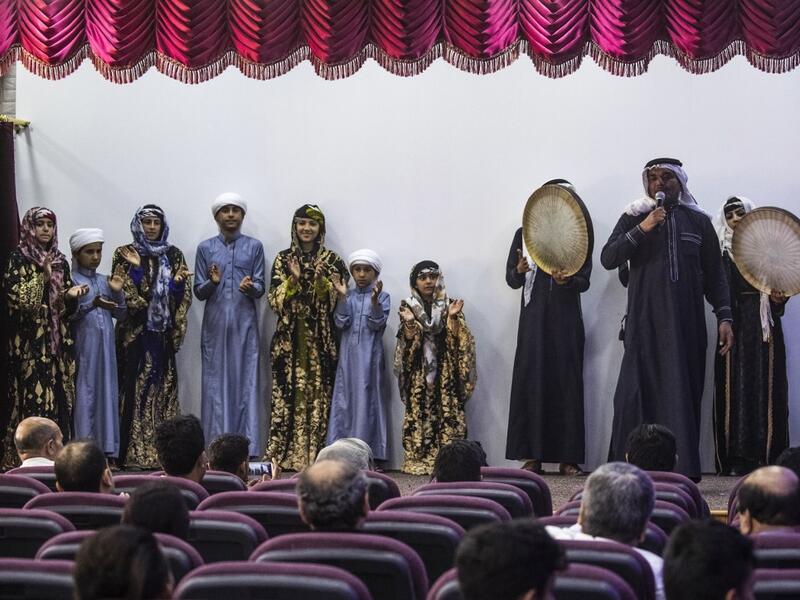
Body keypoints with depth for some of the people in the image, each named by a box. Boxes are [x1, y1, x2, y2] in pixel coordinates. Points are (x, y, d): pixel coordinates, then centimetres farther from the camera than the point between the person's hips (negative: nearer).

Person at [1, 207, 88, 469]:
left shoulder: (59, 260, 14)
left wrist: (71, 294, -4)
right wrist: (43, 277, -20)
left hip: (56, 340, 6)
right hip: (29, 341, -6)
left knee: (58, 396, 3)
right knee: (33, 397, -10)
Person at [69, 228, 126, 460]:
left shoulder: (105, 280, 14)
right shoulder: (71, 280, -2)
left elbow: (120, 315, 12)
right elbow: (66, 314, -11)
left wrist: (118, 292, -4)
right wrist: (92, 304, -24)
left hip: (105, 347, 6)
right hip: (83, 347, -5)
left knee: (107, 393, 5)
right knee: (84, 395, -7)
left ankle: (106, 449, 9)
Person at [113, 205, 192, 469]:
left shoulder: (174, 255, 11)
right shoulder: (124, 255, 4)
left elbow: (184, 295, 7)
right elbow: (123, 293, -6)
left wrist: (178, 282, -13)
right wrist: (135, 268, -17)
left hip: (163, 331, 3)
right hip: (134, 332, -3)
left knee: (163, 386, 1)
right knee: (134, 386, -6)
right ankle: (131, 451, -4)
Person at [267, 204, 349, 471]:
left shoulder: (332, 260, 5)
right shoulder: (283, 259, 7)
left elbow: (339, 300, -2)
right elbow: (275, 300, 1)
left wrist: (321, 280, -18)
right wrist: (293, 279, -15)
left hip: (321, 339, 0)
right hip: (289, 339, 0)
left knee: (318, 394, -1)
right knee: (287, 393, -2)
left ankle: (315, 455, 3)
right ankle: (282, 454, 2)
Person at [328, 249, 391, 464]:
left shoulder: (382, 297, 2)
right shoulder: (347, 296, 9)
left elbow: (377, 324, -10)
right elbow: (341, 323, -4)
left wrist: (374, 300, -24)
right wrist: (342, 296, -12)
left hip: (370, 357, -3)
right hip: (348, 356, 3)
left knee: (367, 400, -4)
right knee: (345, 400, 2)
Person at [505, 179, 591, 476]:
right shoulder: (524, 234, 9)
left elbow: (585, 281, 1)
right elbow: (511, 279, 7)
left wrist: (568, 280, -21)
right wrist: (519, 270, -16)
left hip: (566, 320, 0)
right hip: (534, 316, 0)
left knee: (567, 382, -3)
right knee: (532, 382, -5)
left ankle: (568, 458, -1)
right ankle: (532, 456, -3)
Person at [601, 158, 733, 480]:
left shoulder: (699, 221, 11)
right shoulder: (633, 218, 8)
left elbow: (714, 274, 12)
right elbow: (608, 259, -3)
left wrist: (724, 316, 3)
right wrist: (642, 229, -13)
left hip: (687, 323, 2)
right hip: (645, 321, -1)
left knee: (684, 391, 0)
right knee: (637, 391, -6)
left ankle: (683, 471, 3)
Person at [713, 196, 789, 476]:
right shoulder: (722, 252, 8)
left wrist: (779, 297, -15)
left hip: (763, 325, 0)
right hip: (734, 324, 0)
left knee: (765, 386, -4)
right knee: (735, 387, -3)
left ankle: (767, 456, -4)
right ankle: (737, 457, -3)